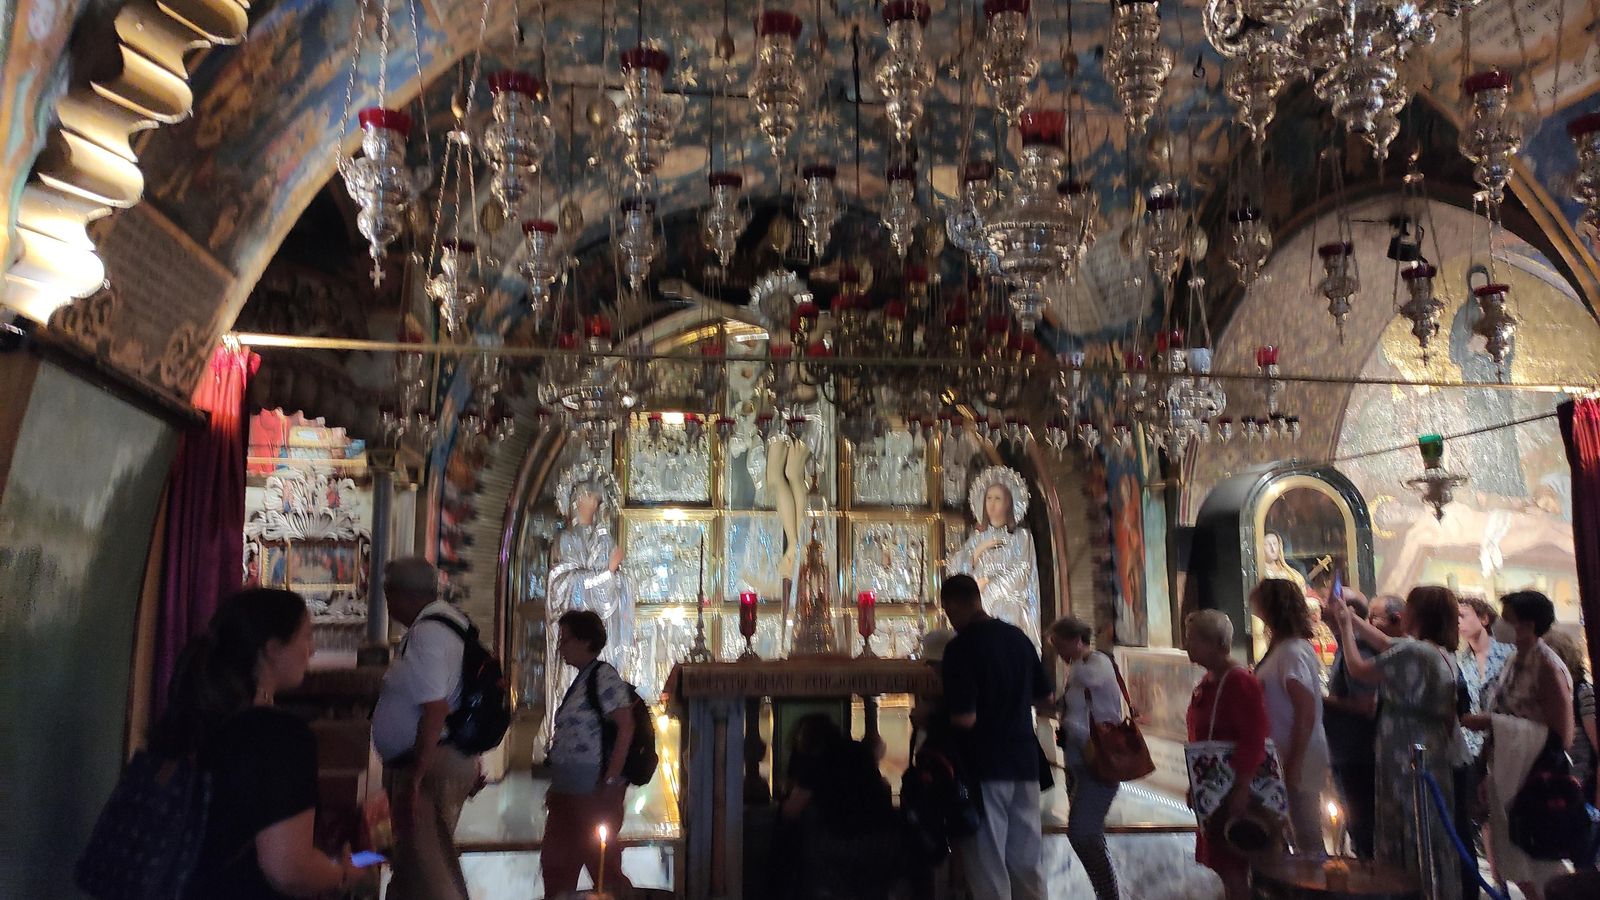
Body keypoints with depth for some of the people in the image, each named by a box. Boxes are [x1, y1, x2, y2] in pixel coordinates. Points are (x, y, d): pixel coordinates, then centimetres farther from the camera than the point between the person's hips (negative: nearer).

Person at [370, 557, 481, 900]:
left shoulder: (425, 633, -19)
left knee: (425, 867, -2)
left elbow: (435, 710, -26)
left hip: (427, 765, -10)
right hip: (456, 757, 10)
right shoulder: (452, 621, 12)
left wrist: (415, 777, -21)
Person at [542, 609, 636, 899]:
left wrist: (610, 783, -21)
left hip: (595, 791, -9)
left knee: (603, 866, 2)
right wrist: (557, 786, 16)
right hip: (569, 791, 9)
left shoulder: (604, 675, -13)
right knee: (555, 864, 13)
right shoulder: (581, 680, 13)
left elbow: (625, 728, -19)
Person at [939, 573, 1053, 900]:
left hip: (985, 766, -6)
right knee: (1028, 863, 15)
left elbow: (965, 719, -21)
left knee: (989, 867, 3)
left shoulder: (961, 647, -15)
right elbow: (1045, 702, 14)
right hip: (1024, 762, 6)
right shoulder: (1019, 637, 5)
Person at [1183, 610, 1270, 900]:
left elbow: (1253, 739, -23)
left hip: (1234, 788, -9)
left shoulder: (1239, 681, -18)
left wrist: (1241, 789, -24)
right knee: (1223, 865, 16)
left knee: (1232, 868, -3)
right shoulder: (1207, 682, 11)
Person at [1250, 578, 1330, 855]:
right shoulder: (1284, 648, 11)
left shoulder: (1291, 652, -17)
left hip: (1298, 759, -9)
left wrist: (1293, 765, -19)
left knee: (1307, 835, 0)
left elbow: (1306, 713, -21)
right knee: (1307, 834, 15)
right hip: (1292, 756, 9)